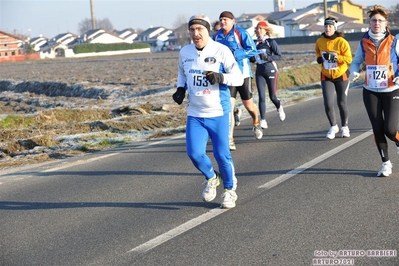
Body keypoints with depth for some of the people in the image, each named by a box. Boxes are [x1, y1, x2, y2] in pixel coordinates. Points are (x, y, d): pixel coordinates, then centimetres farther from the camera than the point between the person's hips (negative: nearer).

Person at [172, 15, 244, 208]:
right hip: (195, 114, 3)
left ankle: (230, 189, 25)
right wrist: (180, 89, 4)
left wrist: (221, 77, -27)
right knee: (194, 153, -7)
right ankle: (211, 178, 24)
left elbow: (239, 78, -8)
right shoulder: (185, 52, 3)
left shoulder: (221, 51, -10)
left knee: (222, 154, 0)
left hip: (218, 113, -3)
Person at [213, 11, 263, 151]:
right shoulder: (217, 36, 6)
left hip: (243, 74, -3)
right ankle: (230, 140, -10)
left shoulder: (241, 33, -9)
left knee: (248, 105, 12)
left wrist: (235, 54, -24)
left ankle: (256, 123, 46)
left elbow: (252, 50, -15)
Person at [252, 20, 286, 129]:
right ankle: (263, 121, -6)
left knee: (272, 96, 4)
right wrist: (252, 58, -4)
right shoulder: (256, 43, 8)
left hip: (271, 70, -3)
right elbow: (253, 58, 18)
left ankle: (279, 108, 38)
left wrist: (268, 57, -22)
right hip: (259, 71, 3)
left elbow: (279, 56, -9)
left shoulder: (271, 42, -5)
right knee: (261, 97, -7)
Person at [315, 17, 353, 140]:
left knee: (342, 103, 7)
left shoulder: (341, 42, -16)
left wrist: (335, 57, -30)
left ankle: (344, 127, 29)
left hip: (341, 76, -2)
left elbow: (349, 59, -18)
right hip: (326, 77, 2)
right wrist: (319, 58, -5)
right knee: (328, 104, -8)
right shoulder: (319, 41, -5)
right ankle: (333, 126, 15)